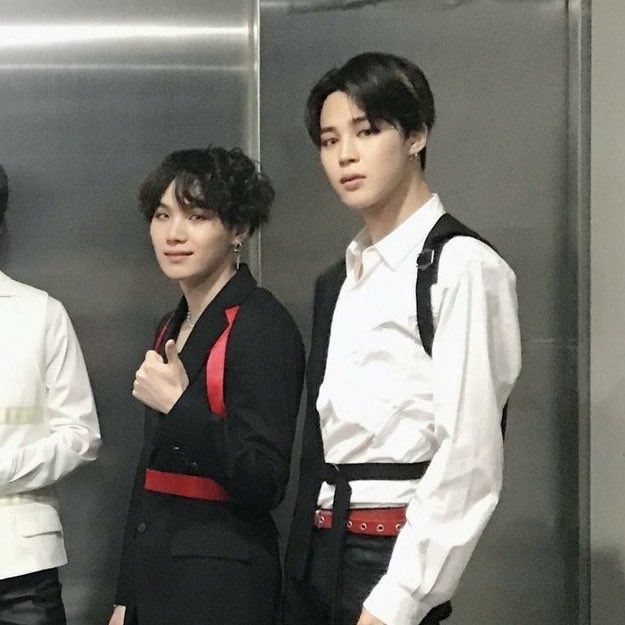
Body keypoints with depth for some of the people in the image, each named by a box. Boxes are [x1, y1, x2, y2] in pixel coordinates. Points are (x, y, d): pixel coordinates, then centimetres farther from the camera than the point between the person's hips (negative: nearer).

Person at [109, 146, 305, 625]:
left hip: (222, 584, -7)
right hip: (154, 574, 7)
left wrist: (180, 406, -26)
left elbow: (265, 485, -17)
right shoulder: (172, 328, 11)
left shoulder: (262, 326, -13)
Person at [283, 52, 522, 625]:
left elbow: (470, 462, -17)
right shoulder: (338, 282, 12)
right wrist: (300, 570, 1)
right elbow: (322, 440, 7)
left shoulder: (462, 267, -11)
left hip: (394, 552, -7)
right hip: (319, 551, 7)